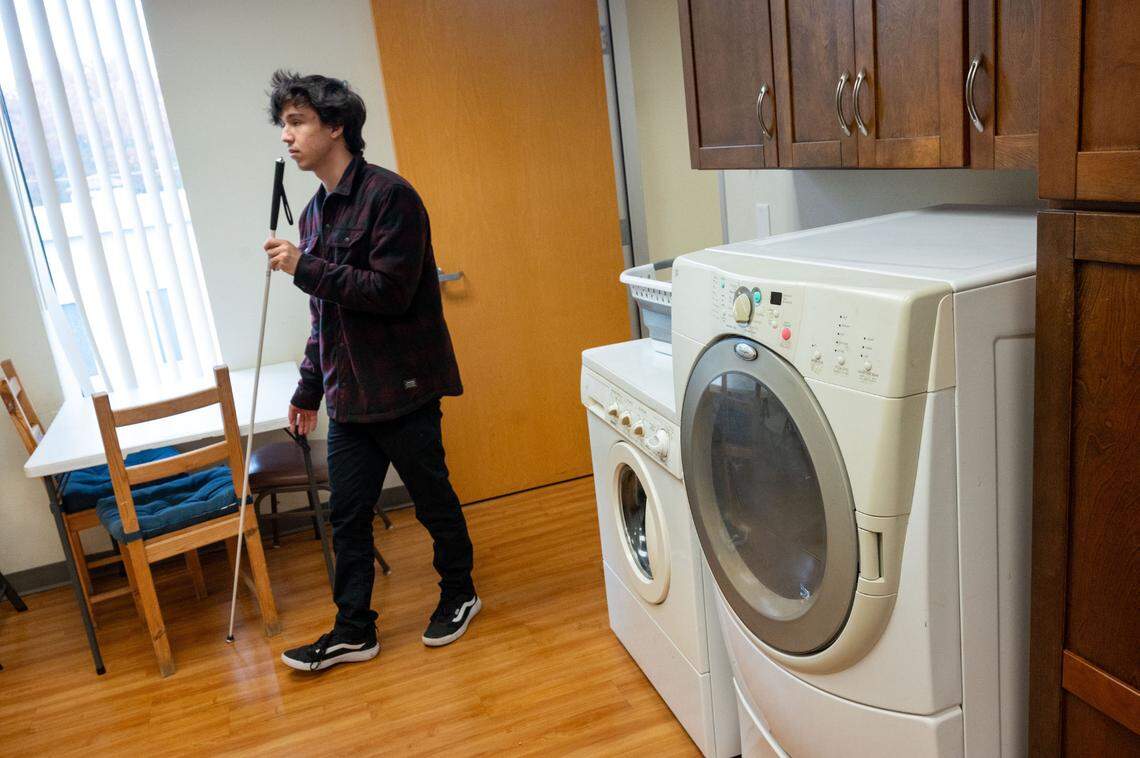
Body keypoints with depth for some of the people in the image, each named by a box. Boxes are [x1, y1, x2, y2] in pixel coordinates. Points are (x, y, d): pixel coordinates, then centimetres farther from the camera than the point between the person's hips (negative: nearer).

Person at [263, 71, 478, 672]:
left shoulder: (389, 195, -13)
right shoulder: (316, 211, 12)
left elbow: (390, 291, -22)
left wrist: (305, 269, -20)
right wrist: (309, 387, 20)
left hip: (402, 389, -7)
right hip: (348, 395, 7)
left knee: (433, 500, 10)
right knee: (347, 515, 10)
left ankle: (459, 595, 32)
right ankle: (353, 631, 23)